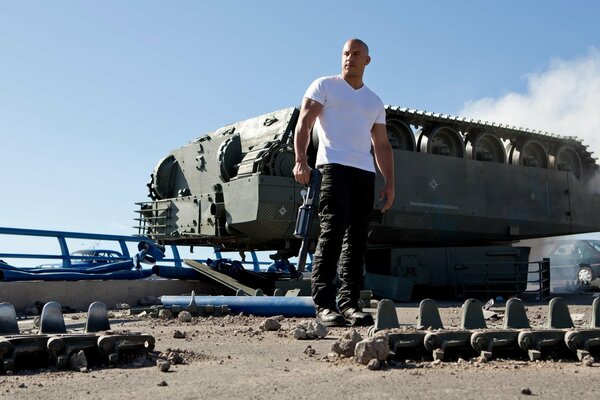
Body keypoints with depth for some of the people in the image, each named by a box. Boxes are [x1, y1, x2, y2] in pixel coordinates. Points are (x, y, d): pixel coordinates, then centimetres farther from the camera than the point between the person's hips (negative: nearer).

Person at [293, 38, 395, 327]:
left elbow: (382, 146, 23)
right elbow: (304, 123, -1)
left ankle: (349, 303, 6)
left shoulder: (375, 102, 26)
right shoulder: (324, 86, 11)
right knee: (333, 231, -15)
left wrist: (389, 183, 11)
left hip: (365, 173, 5)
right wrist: (300, 160, -17)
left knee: (357, 239, 2)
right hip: (334, 166, -5)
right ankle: (324, 304, -14)